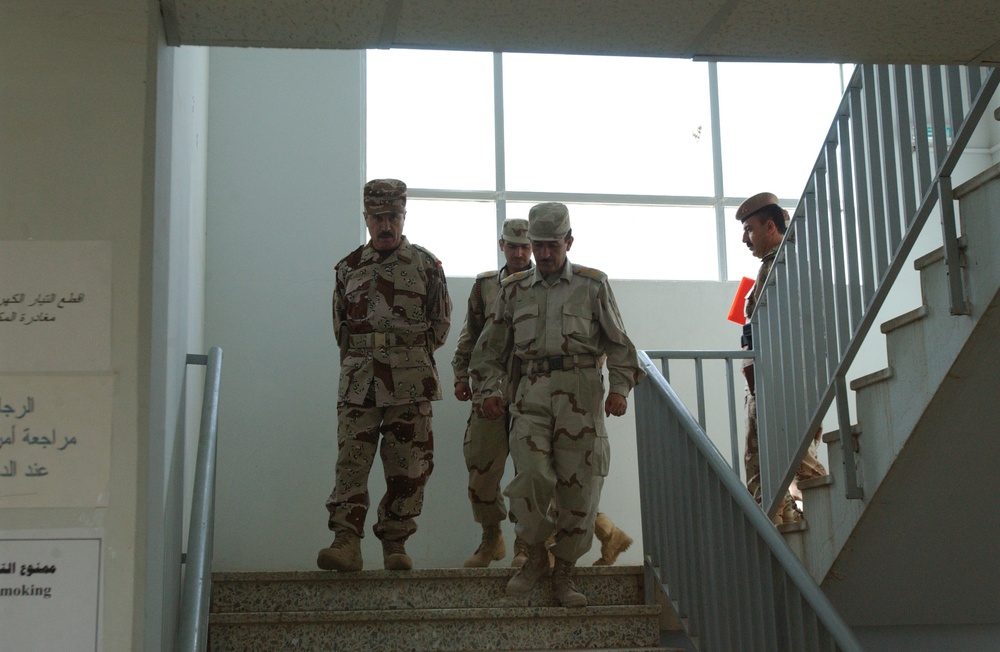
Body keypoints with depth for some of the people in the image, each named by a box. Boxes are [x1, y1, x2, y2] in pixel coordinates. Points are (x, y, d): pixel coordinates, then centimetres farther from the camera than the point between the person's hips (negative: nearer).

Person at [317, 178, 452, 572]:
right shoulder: (349, 267, 10)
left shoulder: (426, 265, 5)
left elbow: (441, 322, 12)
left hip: (410, 384, -1)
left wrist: (411, 357, 10)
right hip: (358, 381, 1)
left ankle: (395, 544, 10)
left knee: (407, 468, 1)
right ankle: (346, 543, -11)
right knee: (351, 462, -8)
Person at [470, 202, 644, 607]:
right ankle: (535, 555, 6)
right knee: (530, 475, -16)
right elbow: (490, 347, 19)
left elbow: (618, 343, 11)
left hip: (579, 391, -1)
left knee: (579, 483, -3)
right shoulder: (513, 289, 16)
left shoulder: (592, 285, 12)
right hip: (530, 394, 1)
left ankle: (564, 573, 10)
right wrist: (489, 390, 6)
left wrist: (620, 387, -2)